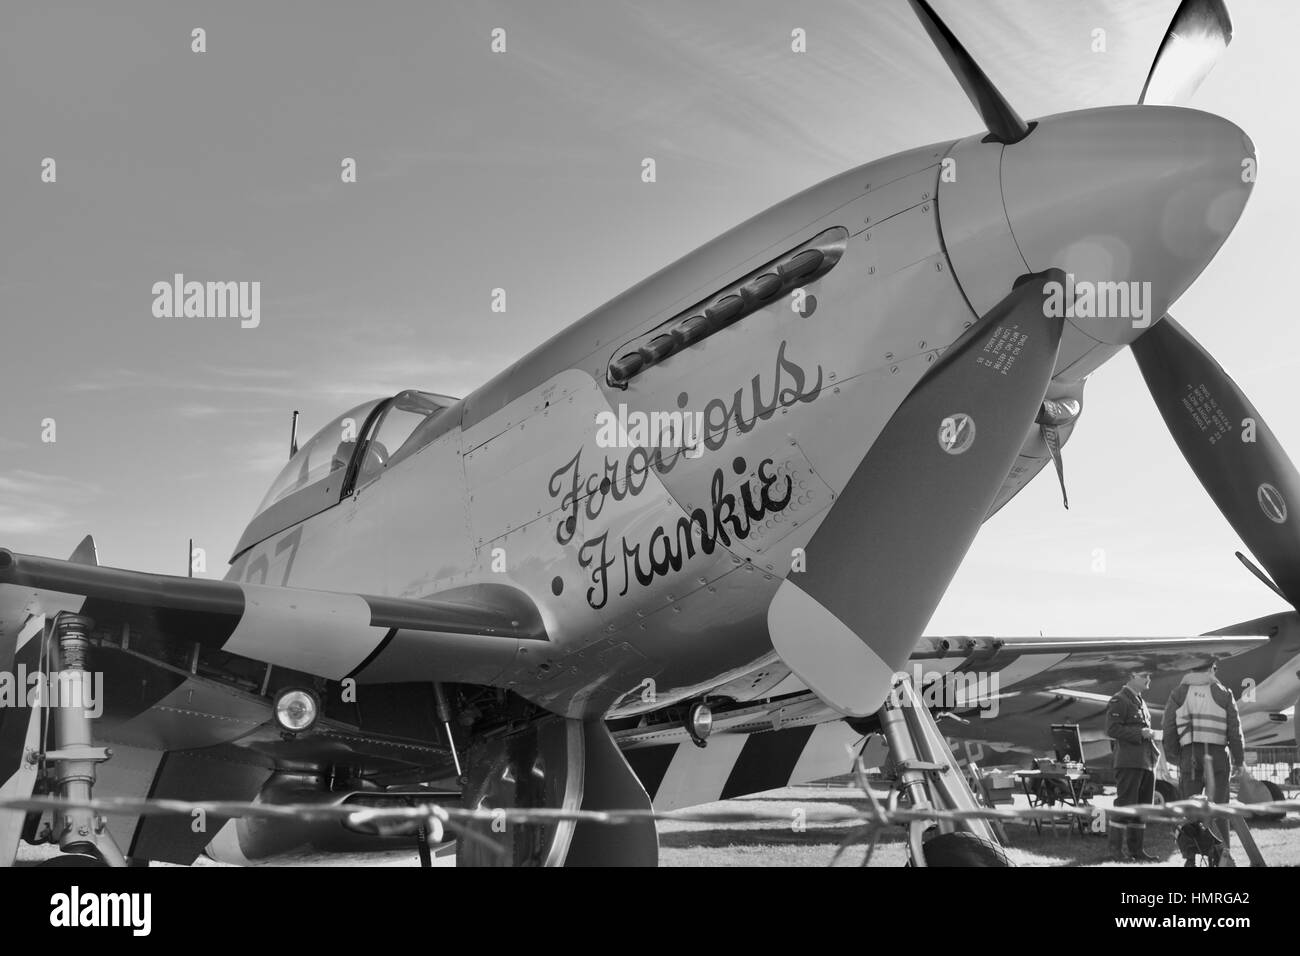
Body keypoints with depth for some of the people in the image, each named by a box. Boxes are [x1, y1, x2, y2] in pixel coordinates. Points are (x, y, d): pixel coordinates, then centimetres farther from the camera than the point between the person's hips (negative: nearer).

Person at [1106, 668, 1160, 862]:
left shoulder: (1140, 702, 22)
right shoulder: (1119, 700, -6)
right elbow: (1112, 729, -16)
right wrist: (1140, 734, -17)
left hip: (1147, 762, 9)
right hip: (1129, 762, -9)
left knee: (1143, 806, 10)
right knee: (1125, 804, -9)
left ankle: (1136, 849, 16)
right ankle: (1116, 849, -4)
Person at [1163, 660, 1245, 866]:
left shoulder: (1178, 694, 7)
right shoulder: (1224, 694, 4)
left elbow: (1169, 729, 4)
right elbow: (1235, 731, 4)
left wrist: (1172, 756, 12)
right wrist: (1239, 760, 10)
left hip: (1189, 756, 1)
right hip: (1217, 754, -1)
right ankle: (1225, 851, -9)